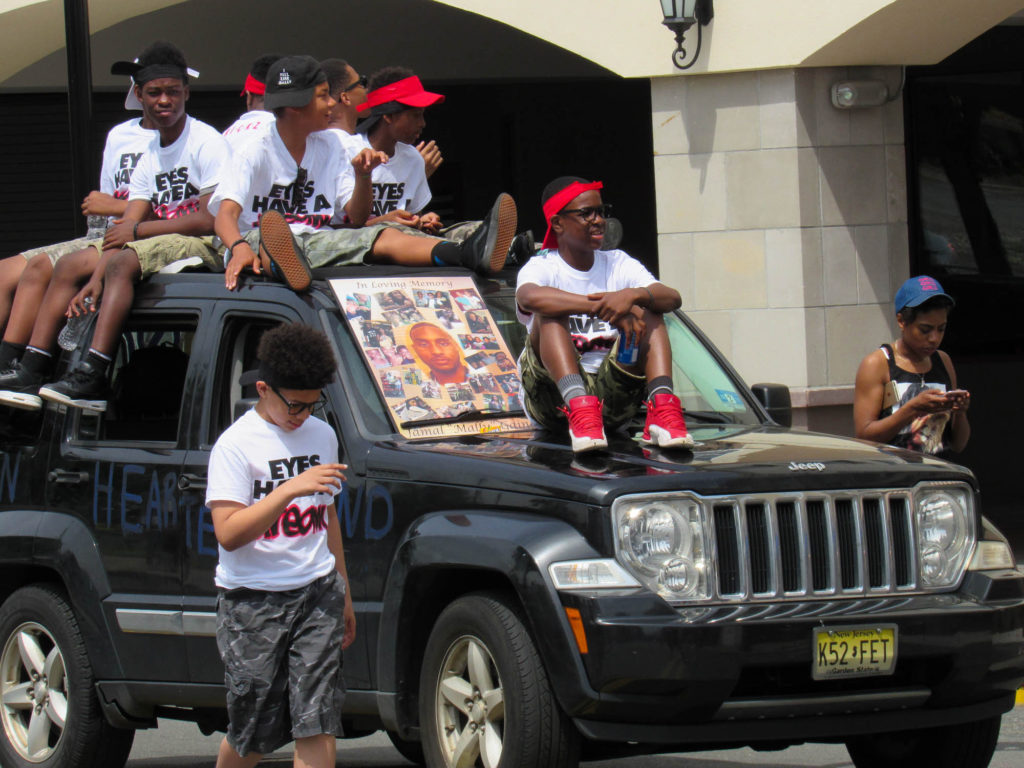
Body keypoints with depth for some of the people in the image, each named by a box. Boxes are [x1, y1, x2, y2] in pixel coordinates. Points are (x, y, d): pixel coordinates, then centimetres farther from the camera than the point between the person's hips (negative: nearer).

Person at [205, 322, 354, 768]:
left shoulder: (322, 436, 12)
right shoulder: (236, 444, -8)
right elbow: (228, 533, -18)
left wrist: (344, 592, 24)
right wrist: (290, 490, -25)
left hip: (317, 596, 4)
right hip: (253, 599, -4)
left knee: (318, 724, -8)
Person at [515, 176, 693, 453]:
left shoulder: (618, 265, 15)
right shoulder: (541, 268, 3)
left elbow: (673, 298, -4)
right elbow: (528, 297, -25)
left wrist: (632, 296, -27)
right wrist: (603, 306, -32)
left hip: (611, 395, 3)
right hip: (555, 396, -3)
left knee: (647, 310, -10)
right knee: (549, 314, -24)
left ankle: (663, 407, -34)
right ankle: (579, 409, -50)